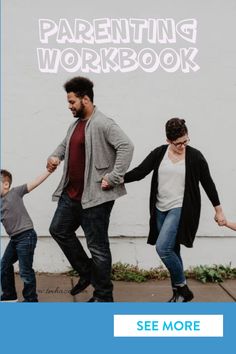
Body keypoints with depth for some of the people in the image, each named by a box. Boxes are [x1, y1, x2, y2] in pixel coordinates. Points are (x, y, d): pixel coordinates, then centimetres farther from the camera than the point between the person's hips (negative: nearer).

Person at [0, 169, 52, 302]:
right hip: (14, 238, 8)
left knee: (25, 270, -2)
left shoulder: (15, 192, -9)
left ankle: (31, 299, 12)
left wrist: (49, 171, -18)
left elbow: (34, 183, -12)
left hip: (26, 236, -8)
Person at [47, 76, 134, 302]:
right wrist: (55, 156, 7)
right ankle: (87, 273, 31)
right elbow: (65, 144, 29)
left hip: (95, 196, -10)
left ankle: (104, 297, 13)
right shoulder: (75, 124, 13)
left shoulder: (103, 124, -16)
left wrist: (113, 177, -25)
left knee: (97, 246, -1)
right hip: (71, 194, 10)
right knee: (59, 230, 18)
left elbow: (126, 146, -25)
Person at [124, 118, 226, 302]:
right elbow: (139, 172, -4)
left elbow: (208, 183, 3)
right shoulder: (159, 153, 2)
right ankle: (179, 294, 24)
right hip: (161, 210, 5)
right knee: (171, 251, 11)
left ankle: (182, 289, 1)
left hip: (181, 209, -5)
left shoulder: (195, 156, -5)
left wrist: (219, 210, 7)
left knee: (163, 247, -17)